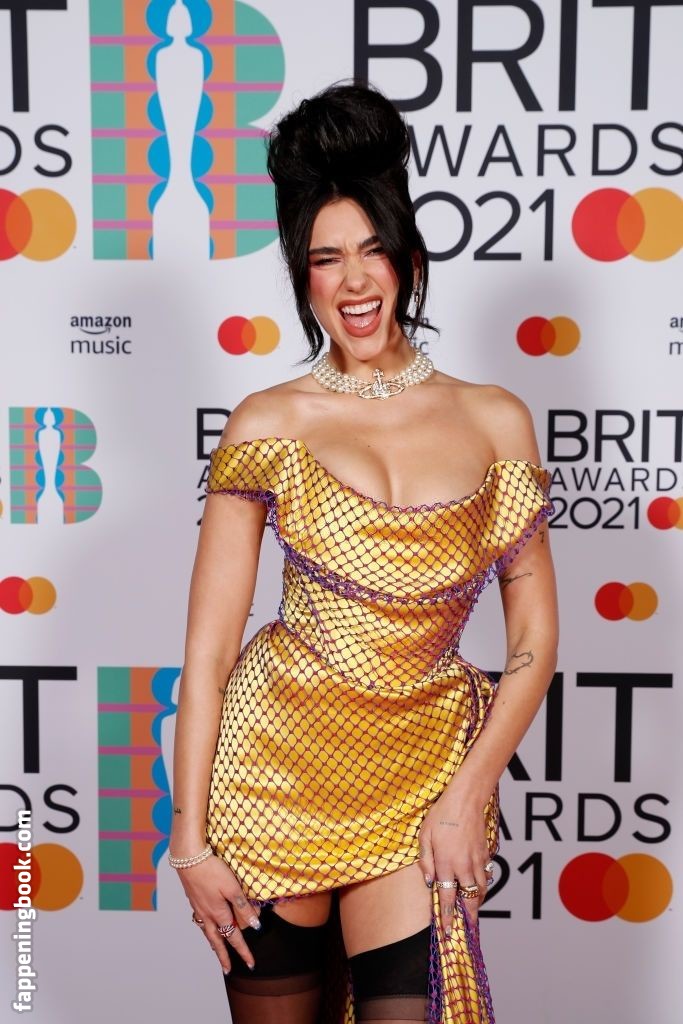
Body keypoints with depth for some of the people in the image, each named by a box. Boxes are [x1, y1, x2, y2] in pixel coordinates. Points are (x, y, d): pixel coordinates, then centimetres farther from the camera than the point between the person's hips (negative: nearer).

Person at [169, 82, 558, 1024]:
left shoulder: (495, 422, 1)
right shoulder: (268, 425, -3)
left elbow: (535, 638, 2)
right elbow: (208, 646, -4)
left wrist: (468, 796, -6)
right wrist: (190, 839, -5)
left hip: (425, 766, 1)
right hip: (275, 762, 0)